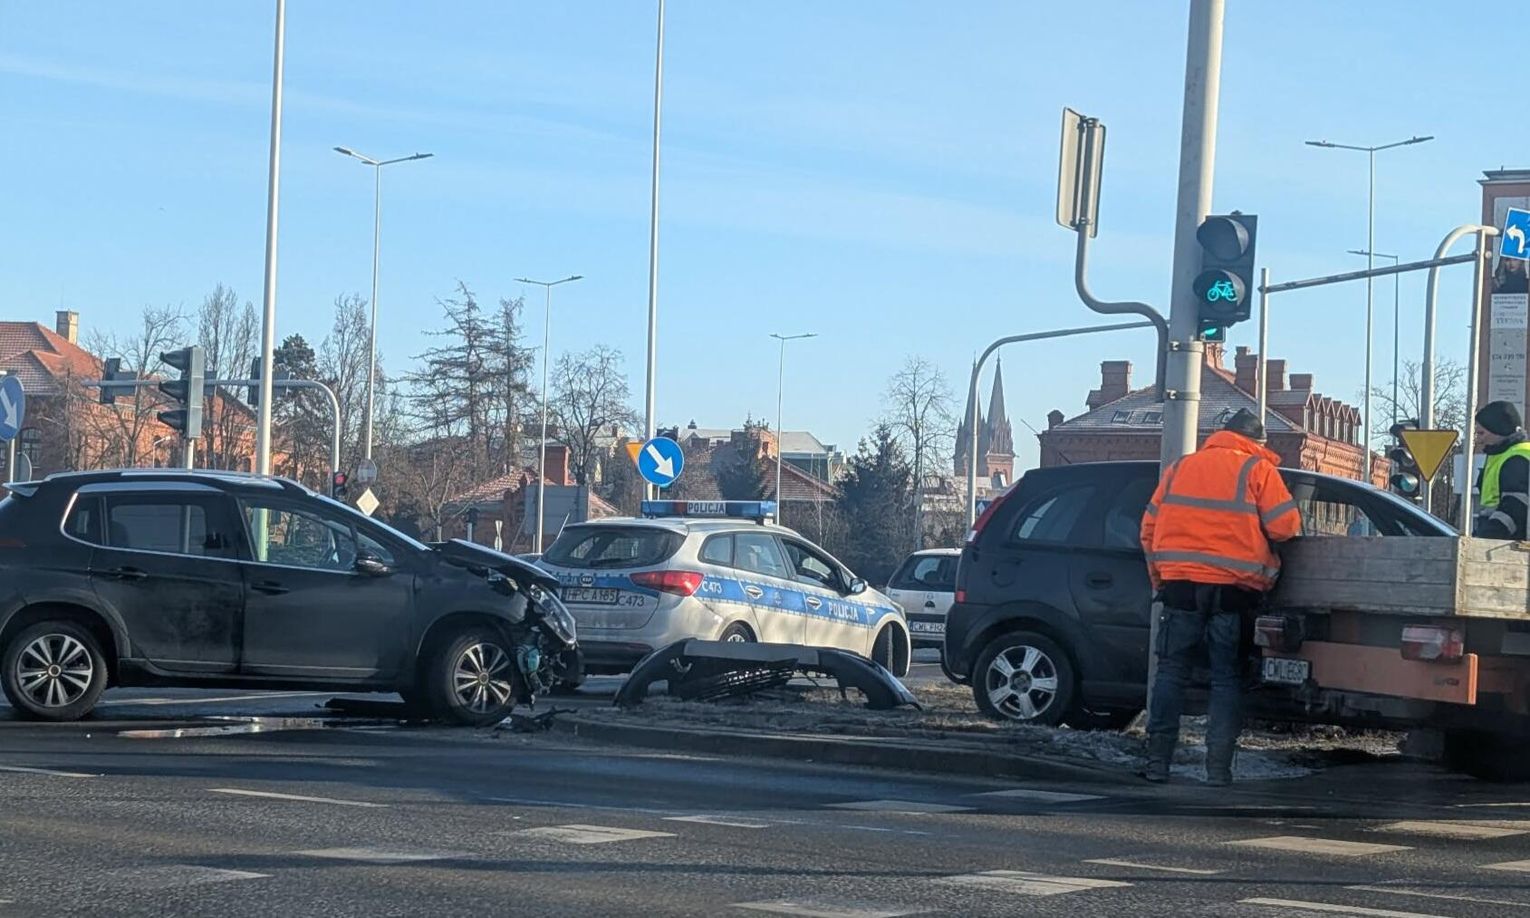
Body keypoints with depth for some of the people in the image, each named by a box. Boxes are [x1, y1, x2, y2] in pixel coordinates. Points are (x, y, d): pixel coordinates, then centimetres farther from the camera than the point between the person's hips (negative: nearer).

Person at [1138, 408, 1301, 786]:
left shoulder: (1180, 468, 14)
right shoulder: (1258, 470, 1)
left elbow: (1149, 529, 14)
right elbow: (1285, 525, -6)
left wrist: (1159, 578, 21)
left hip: (1180, 585, 3)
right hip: (1233, 590, -3)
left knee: (1171, 672, 8)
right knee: (1227, 678, 5)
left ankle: (1157, 762, 3)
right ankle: (1218, 767, 0)